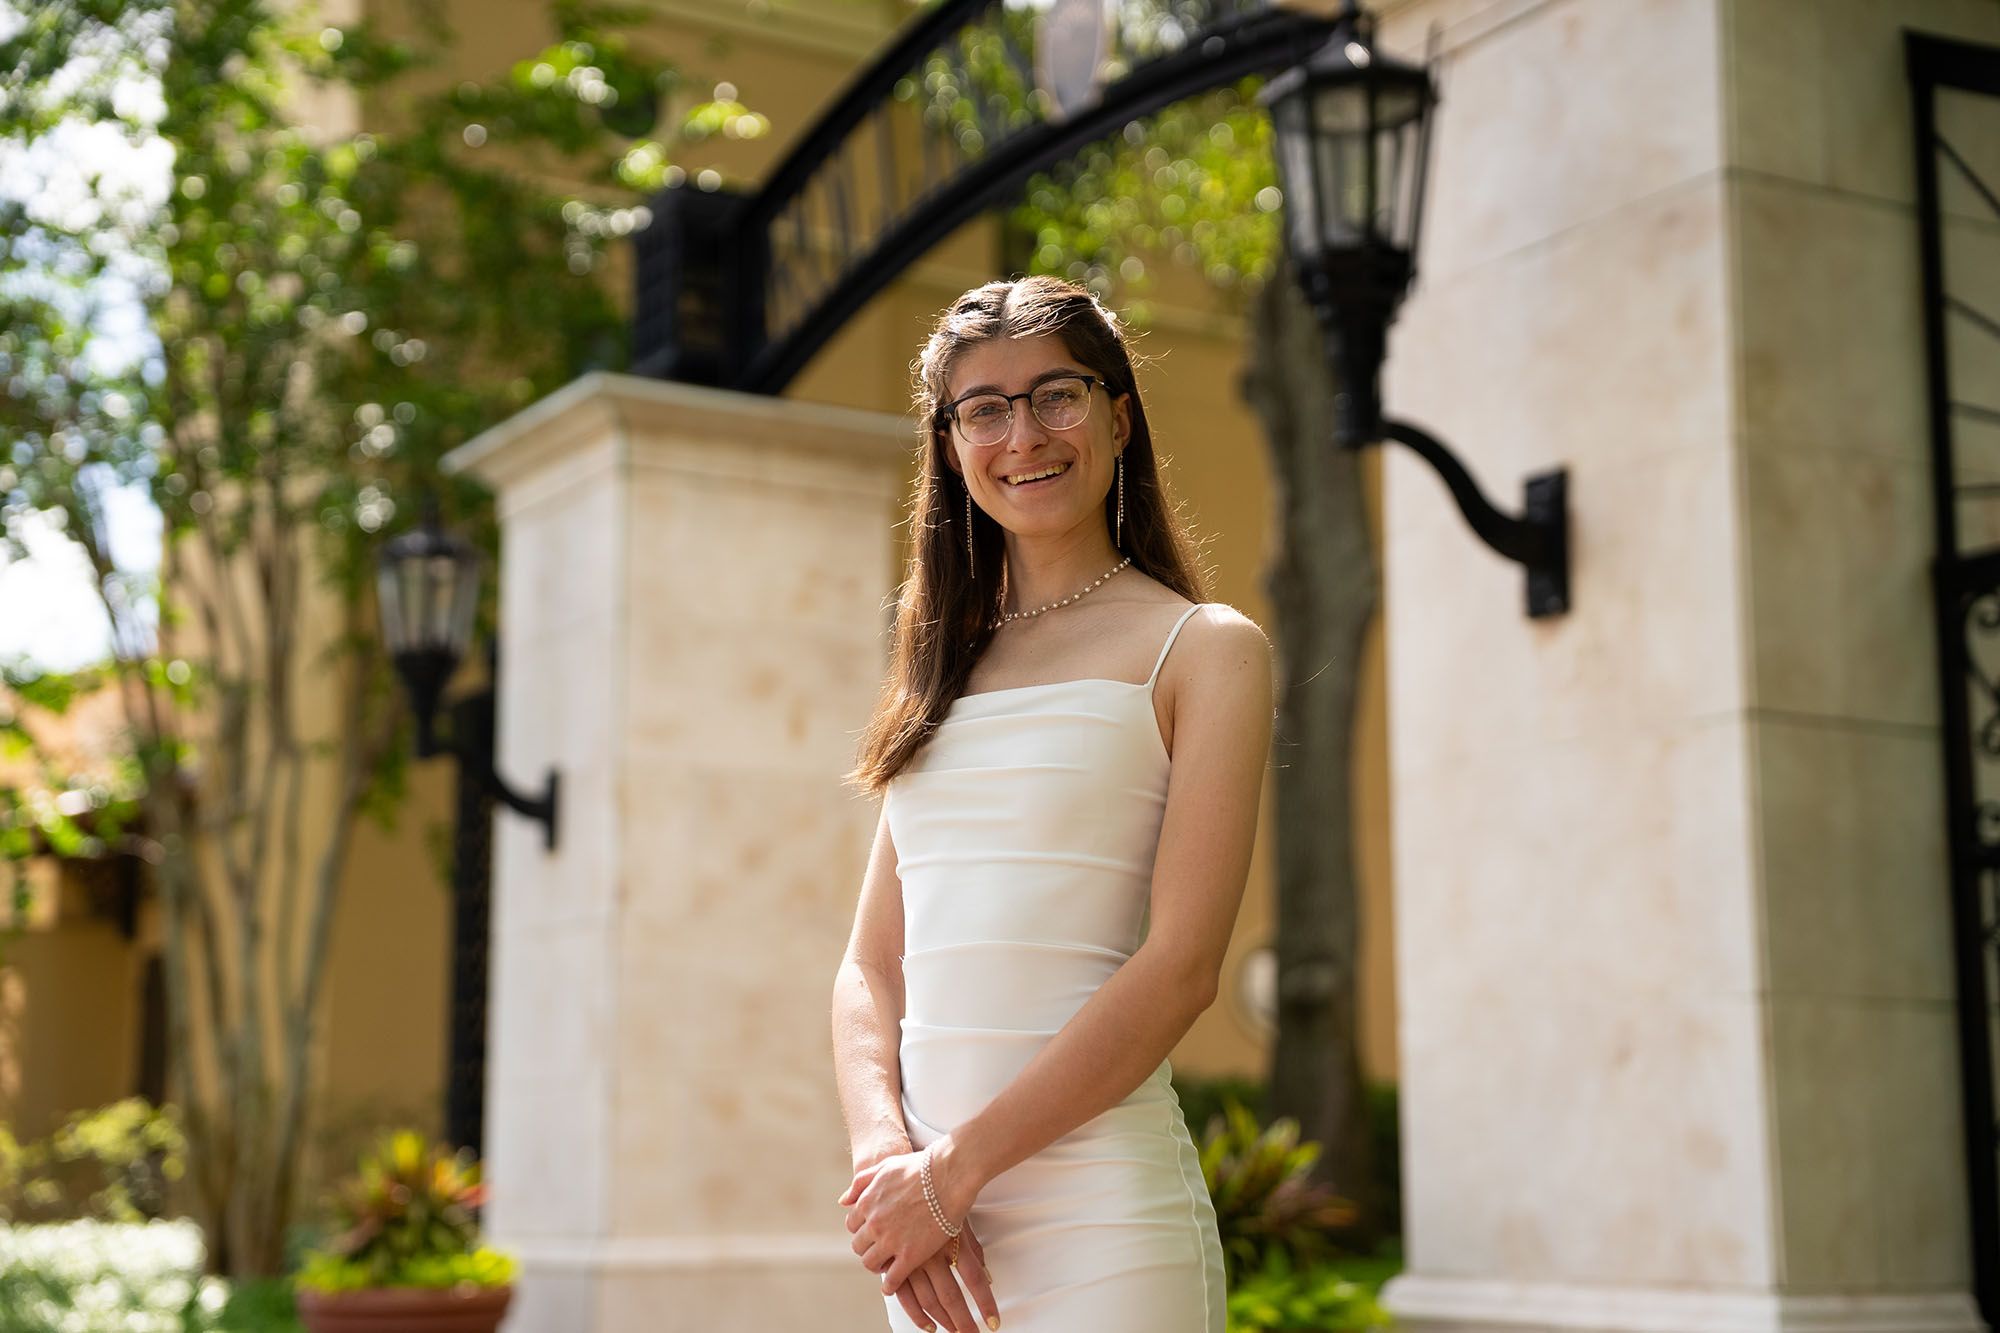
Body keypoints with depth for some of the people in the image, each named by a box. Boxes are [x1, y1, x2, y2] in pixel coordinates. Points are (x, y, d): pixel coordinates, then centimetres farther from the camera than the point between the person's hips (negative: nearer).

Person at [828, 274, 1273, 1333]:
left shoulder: (1204, 648, -1)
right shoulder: (946, 669, 14)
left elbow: (1182, 965, -11)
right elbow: (870, 965, 9)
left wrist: (955, 1168, -14)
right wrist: (884, 1154, -9)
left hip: (1098, 1208, -5)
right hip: (928, 1213, 5)